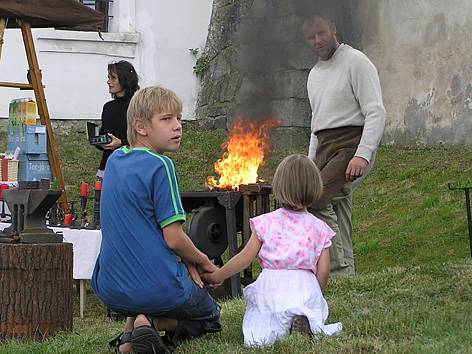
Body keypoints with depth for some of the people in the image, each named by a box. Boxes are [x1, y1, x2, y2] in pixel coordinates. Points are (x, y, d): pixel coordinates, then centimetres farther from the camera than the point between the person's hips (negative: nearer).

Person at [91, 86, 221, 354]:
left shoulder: (115, 161, 8)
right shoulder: (160, 166, -15)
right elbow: (174, 238, -17)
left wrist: (186, 259, 9)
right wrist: (202, 261, 3)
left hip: (110, 290, 6)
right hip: (159, 289, -6)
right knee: (210, 315, 23)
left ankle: (131, 325, 8)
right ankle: (154, 323, -7)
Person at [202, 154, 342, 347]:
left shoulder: (266, 223, 5)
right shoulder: (318, 228, 8)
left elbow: (245, 258, 4)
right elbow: (323, 270, 5)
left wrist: (216, 276, 17)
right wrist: (314, 295, 23)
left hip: (271, 286, -1)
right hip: (305, 287, 1)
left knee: (255, 335, 10)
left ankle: (278, 327, -23)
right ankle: (307, 321, -18)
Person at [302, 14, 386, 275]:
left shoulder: (355, 62, -4)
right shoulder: (314, 75, 22)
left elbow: (376, 113, -12)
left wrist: (362, 155, -23)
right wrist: (310, 162, 20)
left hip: (351, 144, -8)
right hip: (324, 149, 8)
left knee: (315, 199, -24)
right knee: (337, 214, 2)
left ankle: (338, 266, -21)